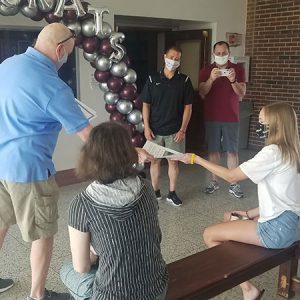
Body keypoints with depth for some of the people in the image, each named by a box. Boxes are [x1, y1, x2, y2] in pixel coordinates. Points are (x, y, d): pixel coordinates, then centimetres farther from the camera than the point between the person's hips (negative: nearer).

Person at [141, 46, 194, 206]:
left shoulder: (184, 80, -1)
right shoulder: (152, 79, 0)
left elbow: (188, 107, -1)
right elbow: (146, 105, 2)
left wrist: (182, 130, -7)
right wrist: (146, 127, -6)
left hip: (175, 131, 0)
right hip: (155, 130, 1)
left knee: (173, 161, 7)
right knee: (155, 161, 9)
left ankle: (172, 193, 22)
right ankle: (155, 192, 24)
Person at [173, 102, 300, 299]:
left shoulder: (273, 152, -19)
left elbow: (231, 176, -14)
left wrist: (196, 159, -7)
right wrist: (250, 213, 12)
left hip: (278, 228, -10)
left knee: (210, 235, -2)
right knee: (229, 217, 26)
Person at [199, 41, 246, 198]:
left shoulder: (238, 69, 1)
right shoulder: (206, 70, 2)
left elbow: (242, 93, -7)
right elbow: (202, 93, -8)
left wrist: (233, 81, -26)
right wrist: (211, 79, -25)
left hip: (231, 118, 0)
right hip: (211, 117, 1)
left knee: (232, 151, 2)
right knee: (213, 150, 6)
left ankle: (234, 184, 10)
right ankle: (213, 181, 18)